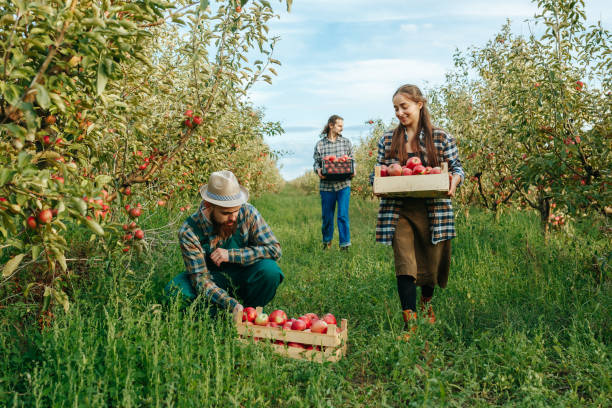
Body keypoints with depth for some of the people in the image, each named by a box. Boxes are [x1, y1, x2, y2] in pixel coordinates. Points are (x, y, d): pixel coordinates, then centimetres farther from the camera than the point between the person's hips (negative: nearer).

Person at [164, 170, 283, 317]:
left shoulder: (248, 213, -17)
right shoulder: (189, 232, -22)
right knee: (175, 290, -27)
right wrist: (232, 305, -39)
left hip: (244, 280, 1)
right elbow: (201, 279, -23)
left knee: (270, 269, -30)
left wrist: (231, 255, -26)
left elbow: (274, 249, -17)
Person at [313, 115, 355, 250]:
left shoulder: (346, 142, 8)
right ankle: (327, 242, 29)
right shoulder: (320, 144, 4)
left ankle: (345, 244, 1)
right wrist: (318, 170, -14)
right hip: (326, 185, 0)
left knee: (343, 215, -6)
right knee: (327, 216, 9)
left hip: (343, 184, 0)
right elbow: (316, 162, 7)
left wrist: (352, 170, -7)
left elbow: (352, 160, 12)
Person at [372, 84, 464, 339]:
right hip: (399, 211, 0)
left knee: (431, 263, 12)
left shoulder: (441, 138, 2)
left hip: (433, 210, 0)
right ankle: (410, 321, -1)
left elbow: (457, 168, 7)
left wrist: (454, 181, -15)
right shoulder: (388, 140, 7)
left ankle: (426, 301, 44)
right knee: (404, 266, -9)